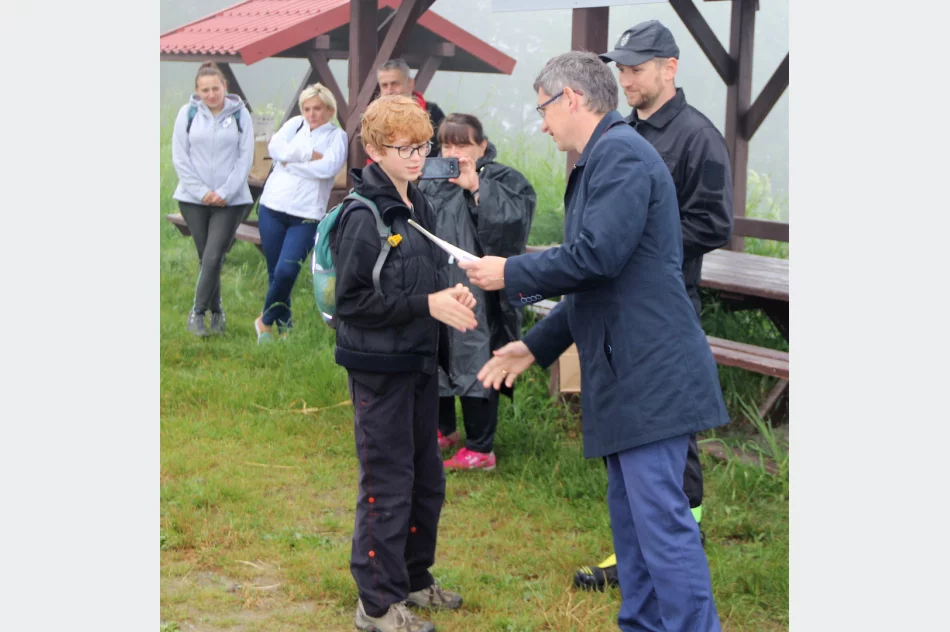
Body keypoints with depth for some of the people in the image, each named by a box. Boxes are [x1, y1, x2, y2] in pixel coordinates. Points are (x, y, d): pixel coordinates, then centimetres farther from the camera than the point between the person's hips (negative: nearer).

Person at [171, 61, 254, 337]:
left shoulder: (240, 114, -1)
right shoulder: (188, 112, 1)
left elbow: (246, 158, -2)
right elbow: (180, 158, 0)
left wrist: (225, 192, -10)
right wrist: (202, 191, -8)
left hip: (231, 200, -1)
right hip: (194, 199, 1)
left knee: (213, 257, -11)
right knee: (206, 258, 7)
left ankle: (198, 312, 2)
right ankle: (216, 311, 20)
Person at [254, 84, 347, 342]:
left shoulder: (337, 136, 4)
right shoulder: (295, 124, 11)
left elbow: (328, 167, -14)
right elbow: (275, 147, -7)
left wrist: (291, 162, -9)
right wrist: (310, 155, -12)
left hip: (306, 215, -3)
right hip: (273, 207, 3)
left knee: (286, 271, -16)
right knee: (275, 272, 5)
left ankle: (266, 320, 7)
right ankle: (284, 326, 22)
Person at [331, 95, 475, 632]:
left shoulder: (420, 208, 9)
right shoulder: (363, 216, -16)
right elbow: (353, 300, -19)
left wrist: (451, 295, -4)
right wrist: (427, 304, -21)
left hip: (421, 361, 8)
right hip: (380, 366, -8)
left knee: (427, 477, 16)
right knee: (388, 485, -2)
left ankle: (414, 578, 31)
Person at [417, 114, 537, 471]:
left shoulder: (503, 182, -5)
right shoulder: (430, 183, 10)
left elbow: (511, 223, -21)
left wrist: (476, 188, -20)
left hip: (477, 297, -6)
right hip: (434, 291, 6)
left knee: (474, 365, -2)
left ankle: (480, 448, 9)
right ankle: (443, 429, 37)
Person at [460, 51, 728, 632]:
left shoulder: (620, 153, -12)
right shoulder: (603, 159, 20)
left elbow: (596, 256, -22)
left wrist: (510, 274, -9)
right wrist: (535, 346, 22)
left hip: (651, 372, -11)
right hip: (626, 373, 11)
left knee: (662, 519, -10)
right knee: (632, 517, 15)